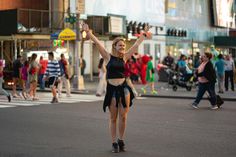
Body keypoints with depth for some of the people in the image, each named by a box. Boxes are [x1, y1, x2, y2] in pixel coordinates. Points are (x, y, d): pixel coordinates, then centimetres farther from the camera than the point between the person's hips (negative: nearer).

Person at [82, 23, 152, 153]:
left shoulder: (124, 57, 7)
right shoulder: (108, 56, 0)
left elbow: (136, 45, 15)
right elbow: (97, 43, -6)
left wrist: (144, 35, 22)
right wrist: (88, 32, -12)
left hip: (124, 88, 2)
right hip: (112, 89, -2)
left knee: (123, 117, -1)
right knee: (113, 118, 5)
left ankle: (121, 140, 15)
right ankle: (114, 143, 14)